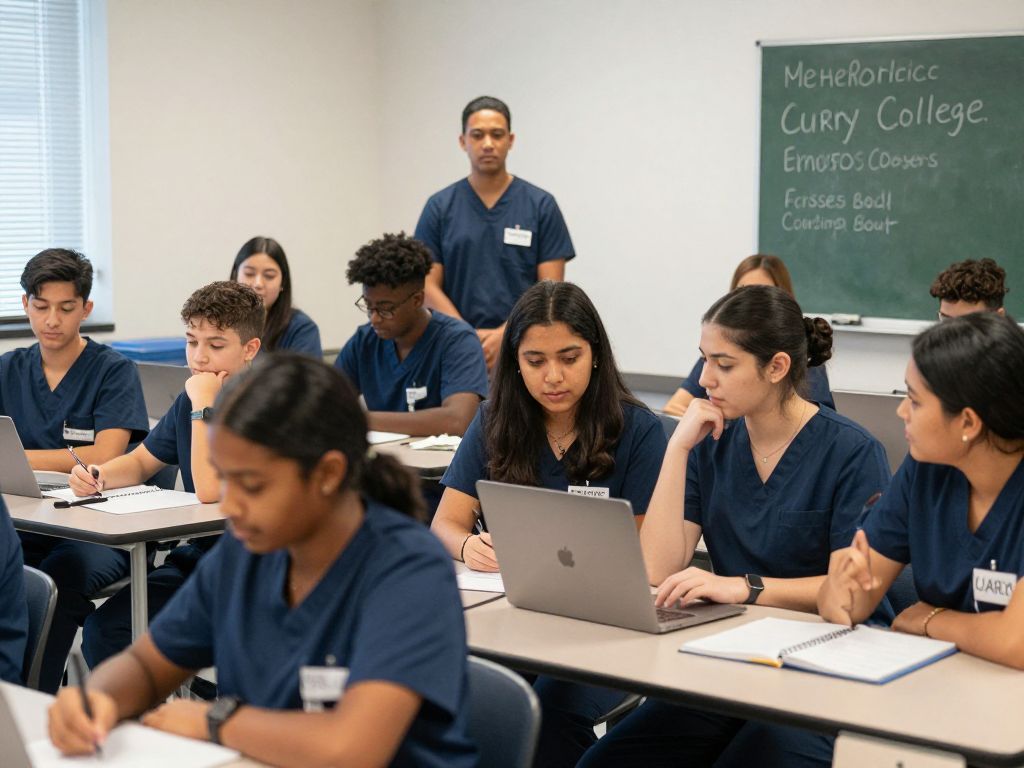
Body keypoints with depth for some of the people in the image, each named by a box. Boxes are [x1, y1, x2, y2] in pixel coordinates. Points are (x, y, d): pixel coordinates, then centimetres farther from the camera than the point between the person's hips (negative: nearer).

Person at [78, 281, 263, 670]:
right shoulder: (190, 402, 8)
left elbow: (210, 491, -24)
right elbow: (139, 463, 21)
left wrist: (203, 408, -19)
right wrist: (98, 476, -1)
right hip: (196, 554, 7)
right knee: (103, 629, -14)